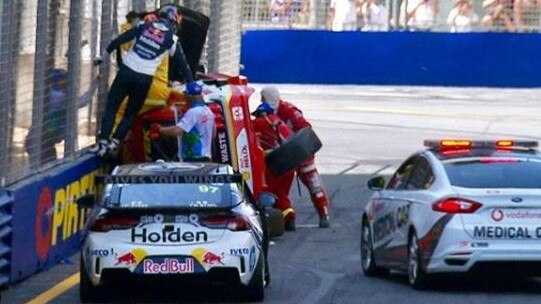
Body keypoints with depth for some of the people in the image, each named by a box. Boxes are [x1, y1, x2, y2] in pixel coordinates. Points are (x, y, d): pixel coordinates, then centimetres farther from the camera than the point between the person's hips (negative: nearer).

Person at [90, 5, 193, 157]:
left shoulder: (144, 27, 4)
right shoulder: (172, 40, 0)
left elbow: (119, 40, 5)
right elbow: (183, 64, 6)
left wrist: (104, 56, 15)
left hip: (126, 72, 1)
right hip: (144, 80, -1)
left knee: (111, 107, 10)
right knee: (131, 114, 15)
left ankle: (103, 141, -2)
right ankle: (114, 142, 1)